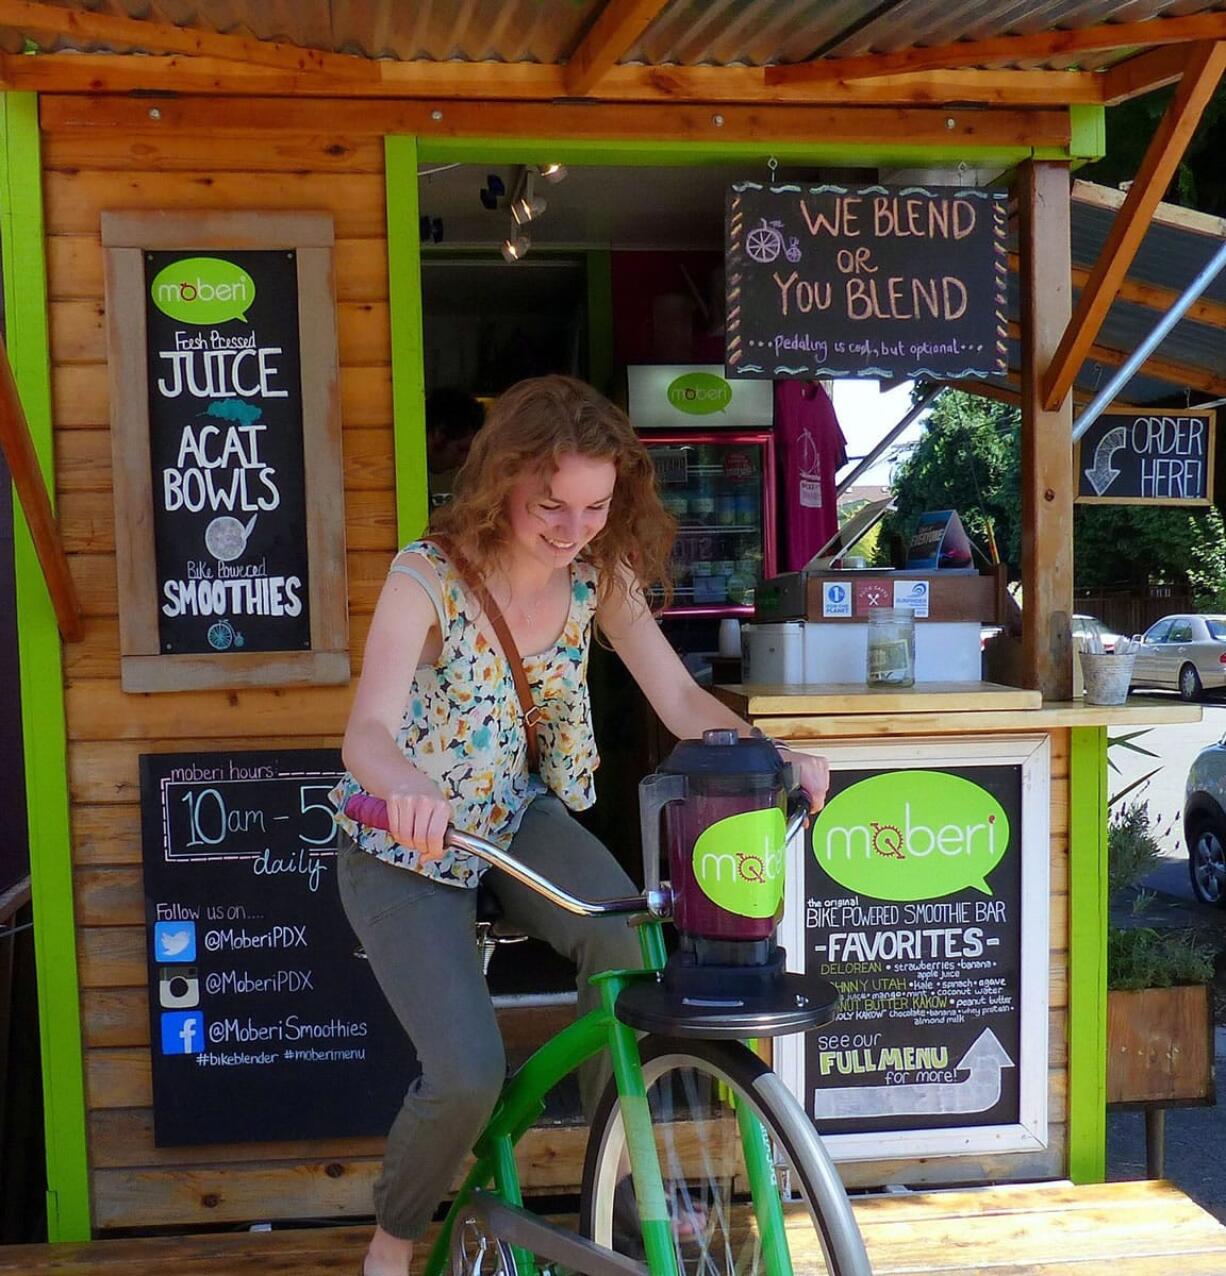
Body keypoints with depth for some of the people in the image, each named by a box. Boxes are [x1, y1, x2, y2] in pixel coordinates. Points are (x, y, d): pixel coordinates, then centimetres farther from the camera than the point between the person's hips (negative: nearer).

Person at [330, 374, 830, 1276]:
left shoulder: (599, 575, -10)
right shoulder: (429, 577, -24)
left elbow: (684, 701, -13)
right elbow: (367, 731, -36)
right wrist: (410, 787, -59)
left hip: (519, 816, 4)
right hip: (409, 848, -3)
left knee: (626, 935, -26)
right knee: (469, 1077, -17)